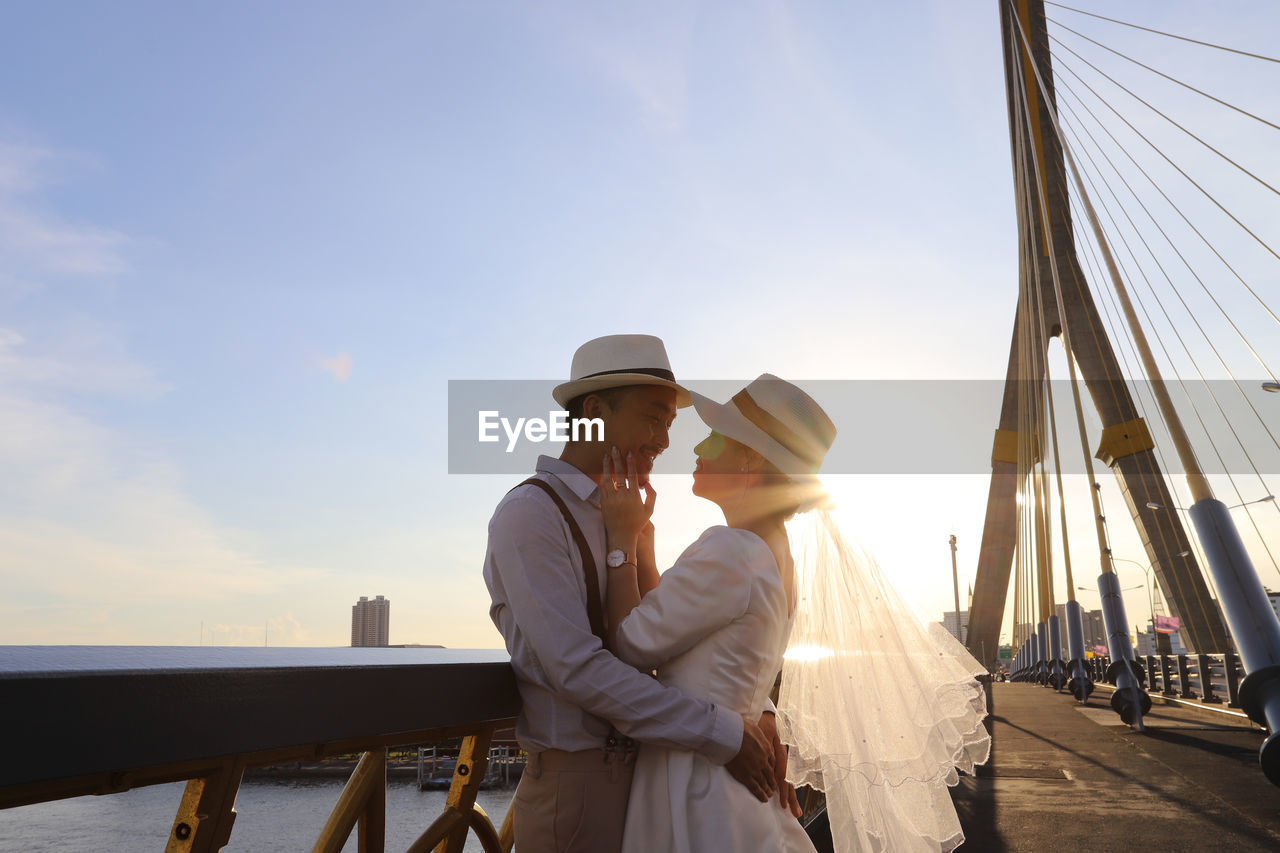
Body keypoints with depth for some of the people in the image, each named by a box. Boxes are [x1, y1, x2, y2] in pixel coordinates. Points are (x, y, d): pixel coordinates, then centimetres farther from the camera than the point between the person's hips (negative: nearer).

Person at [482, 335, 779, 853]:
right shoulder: (528, 514, -15)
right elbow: (577, 668, -23)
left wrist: (757, 712, -4)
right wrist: (726, 736, -20)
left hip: (643, 777, 8)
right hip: (576, 787, -7)